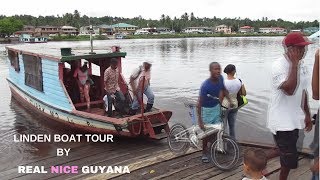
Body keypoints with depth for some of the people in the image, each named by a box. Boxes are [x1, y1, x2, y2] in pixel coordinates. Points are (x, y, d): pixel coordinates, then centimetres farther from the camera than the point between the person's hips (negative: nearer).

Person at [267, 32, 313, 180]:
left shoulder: (302, 65, 7)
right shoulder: (279, 65, -19)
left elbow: (303, 91, 16)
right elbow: (289, 89, -32)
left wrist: (307, 114, 18)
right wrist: (294, 64, -26)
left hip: (294, 119, 8)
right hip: (282, 121, -8)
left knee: (286, 153, 21)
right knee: (290, 161, 0)